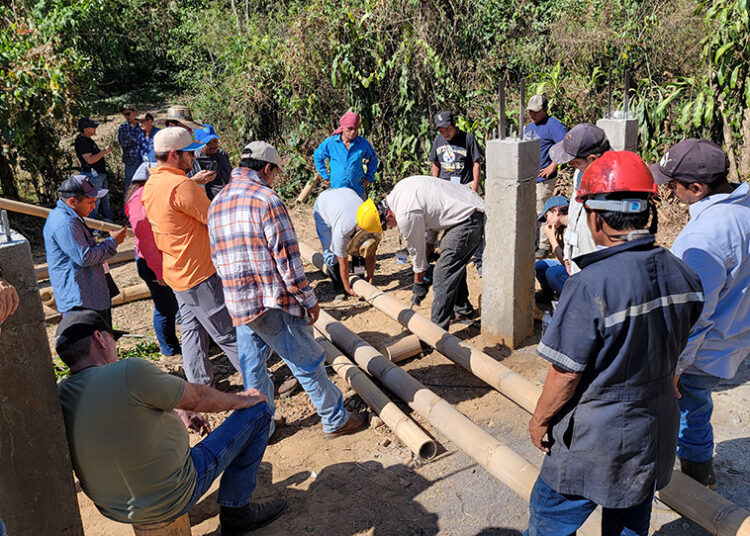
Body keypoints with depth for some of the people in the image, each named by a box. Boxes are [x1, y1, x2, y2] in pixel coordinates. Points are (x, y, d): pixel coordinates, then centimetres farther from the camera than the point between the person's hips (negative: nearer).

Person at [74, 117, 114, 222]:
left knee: (105, 198, 19)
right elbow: (90, 160, -24)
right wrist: (104, 151, -19)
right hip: (92, 175, -10)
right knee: (95, 200, -1)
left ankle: (108, 218, 30)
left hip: (100, 174, 10)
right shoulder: (81, 141, -19)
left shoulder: (88, 139, 13)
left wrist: (104, 151, 11)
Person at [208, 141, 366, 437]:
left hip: (238, 304, 7)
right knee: (307, 364, 7)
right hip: (274, 302, -7)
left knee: (252, 367, 18)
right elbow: (287, 260, -17)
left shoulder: (216, 204, 8)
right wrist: (309, 300, -8)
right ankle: (336, 419, 22)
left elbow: (218, 257, 15)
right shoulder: (267, 200, -16)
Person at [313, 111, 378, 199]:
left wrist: (369, 177, 8)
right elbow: (318, 156, 13)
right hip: (337, 191, -1)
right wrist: (325, 176, 9)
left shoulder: (363, 143, -1)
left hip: (358, 191, 1)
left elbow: (373, 159, 18)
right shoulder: (330, 143, -4)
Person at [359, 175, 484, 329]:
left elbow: (416, 250, -9)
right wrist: (430, 243, 15)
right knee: (454, 264, 25)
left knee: (443, 275, -9)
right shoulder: (399, 189, 5)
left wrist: (419, 283, 6)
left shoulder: (406, 216, -22)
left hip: (468, 221, -11)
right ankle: (463, 309, 41)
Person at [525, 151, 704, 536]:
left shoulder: (591, 285, -30)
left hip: (596, 440, -7)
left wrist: (540, 419, -6)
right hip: (657, 434, 7)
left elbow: (566, 373, -22)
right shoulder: (684, 275, -7)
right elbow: (672, 352, 7)